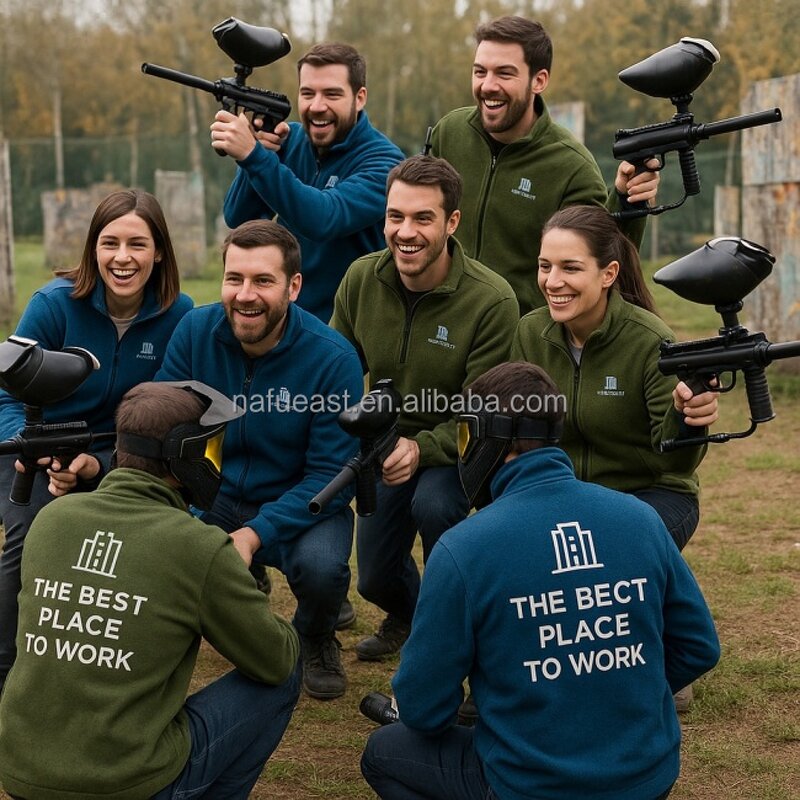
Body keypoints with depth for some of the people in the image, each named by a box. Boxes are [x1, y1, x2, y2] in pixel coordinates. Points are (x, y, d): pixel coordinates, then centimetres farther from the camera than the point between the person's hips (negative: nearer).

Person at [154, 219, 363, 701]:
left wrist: (254, 535, -30)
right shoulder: (195, 331, -10)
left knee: (320, 565, -35)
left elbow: (330, 475, -17)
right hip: (214, 496, 3)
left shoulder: (334, 359, -20)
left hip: (301, 506, -3)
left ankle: (317, 642, 4)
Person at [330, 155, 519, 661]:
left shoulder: (492, 301, -27)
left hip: (459, 448, -4)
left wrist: (422, 448, -38)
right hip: (387, 442, 5)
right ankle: (407, 618, 48)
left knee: (432, 504, -35)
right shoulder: (362, 279, -13)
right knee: (374, 579, 8)